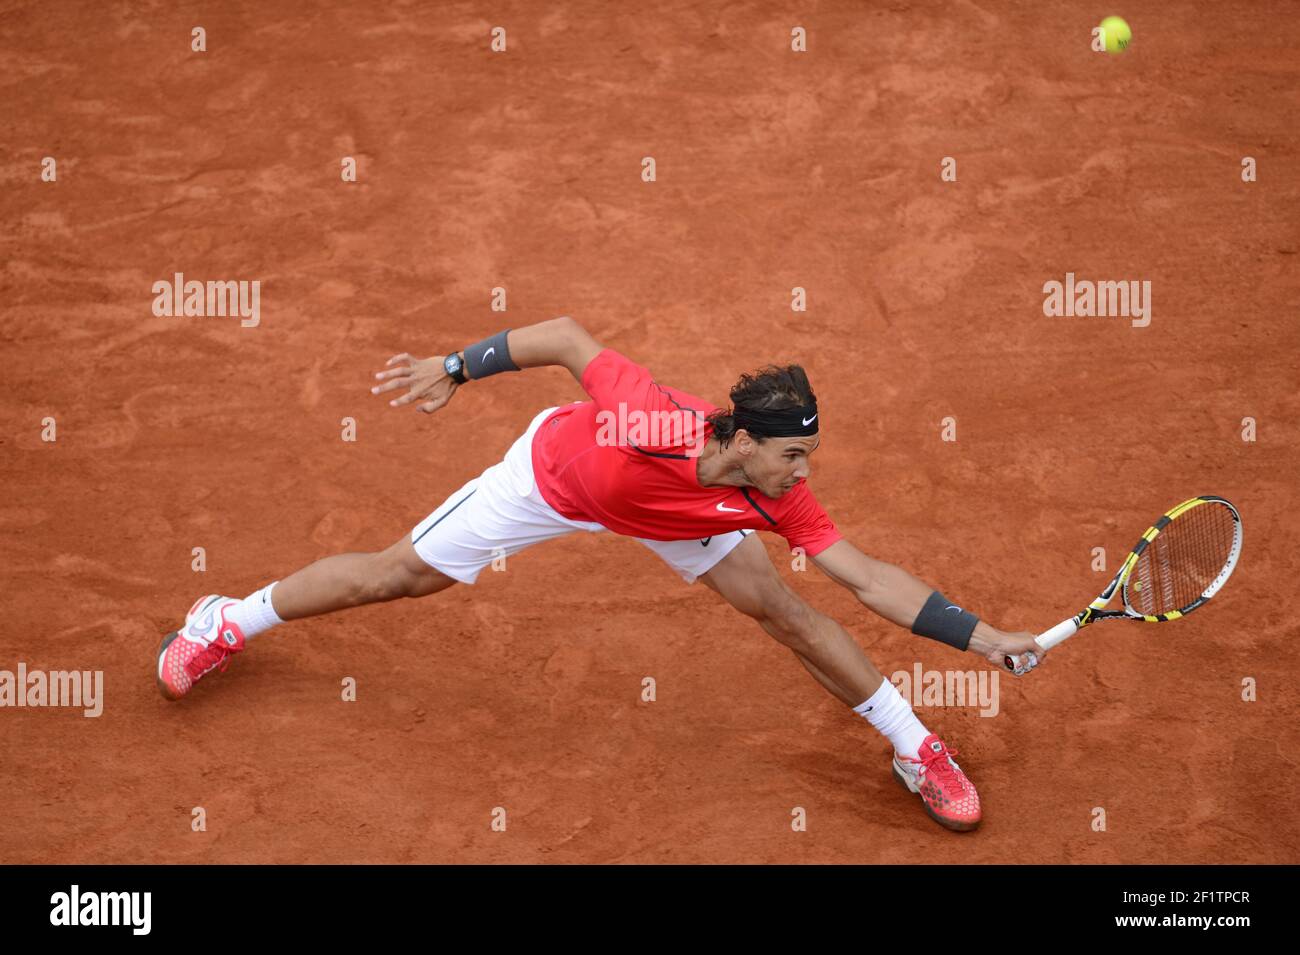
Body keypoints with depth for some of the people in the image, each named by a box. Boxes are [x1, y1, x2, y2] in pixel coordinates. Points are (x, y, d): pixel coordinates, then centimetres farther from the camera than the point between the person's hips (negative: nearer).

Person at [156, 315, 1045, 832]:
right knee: (400, 573, 6)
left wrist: (982, 636, -33)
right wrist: (456, 366, -22)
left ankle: (916, 746, 13)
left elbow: (870, 578, -28)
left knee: (783, 608, -7)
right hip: (553, 472, -2)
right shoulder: (645, 418, -45)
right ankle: (229, 622, 30)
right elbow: (566, 336, -30)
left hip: (670, 515, 3)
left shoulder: (776, 495, -33)